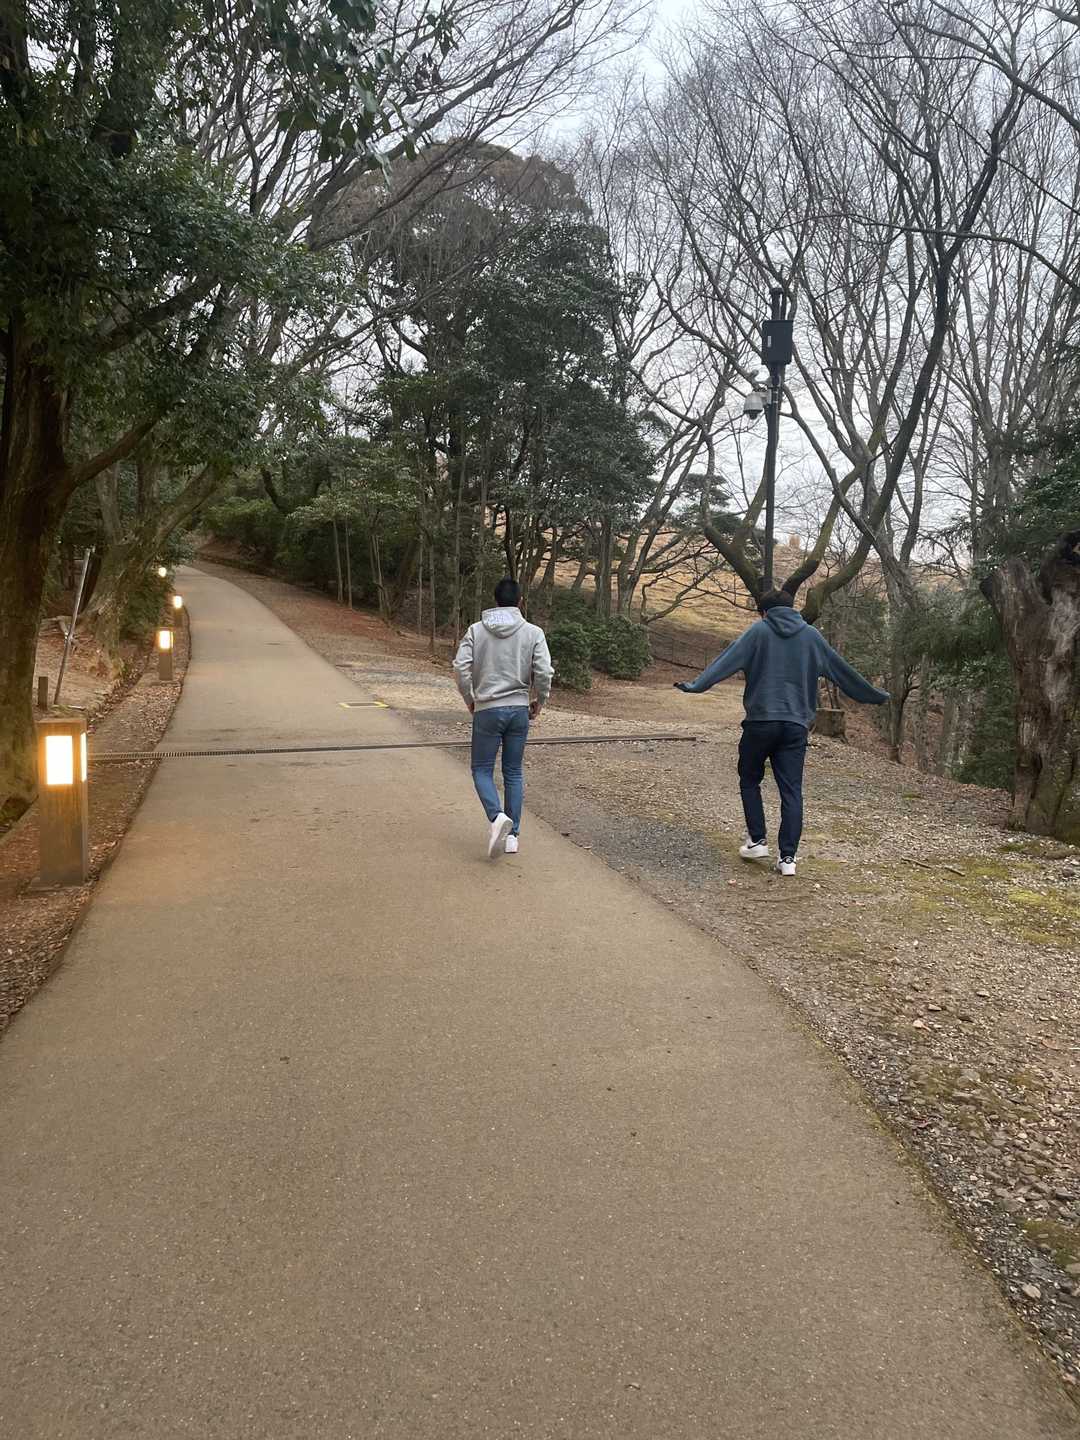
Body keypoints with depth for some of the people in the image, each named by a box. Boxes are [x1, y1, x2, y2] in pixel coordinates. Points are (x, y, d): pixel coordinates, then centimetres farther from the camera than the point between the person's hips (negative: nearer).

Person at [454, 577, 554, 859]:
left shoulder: (476, 630, -1)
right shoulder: (533, 633, -2)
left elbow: (461, 667, -8)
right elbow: (544, 672, -9)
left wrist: (469, 699, 7)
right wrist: (539, 702, 8)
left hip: (486, 710, -1)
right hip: (519, 710, 1)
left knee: (482, 769, 9)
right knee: (514, 773, 11)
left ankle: (498, 816, -16)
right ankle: (512, 835, 13)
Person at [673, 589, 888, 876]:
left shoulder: (759, 631, 1)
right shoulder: (812, 636, 10)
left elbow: (728, 660, -12)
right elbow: (841, 670, 18)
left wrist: (697, 685, -19)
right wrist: (874, 696, 30)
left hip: (761, 721, -2)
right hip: (796, 725, 3)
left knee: (750, 780, 16)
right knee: (791, 791, 4)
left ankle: (757, 840, 11)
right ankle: (788, 856, 1)